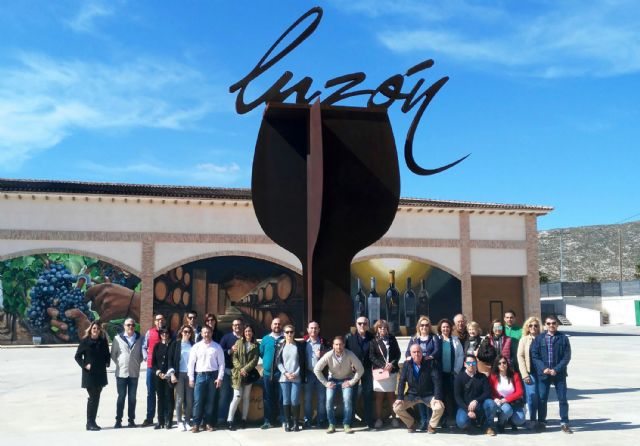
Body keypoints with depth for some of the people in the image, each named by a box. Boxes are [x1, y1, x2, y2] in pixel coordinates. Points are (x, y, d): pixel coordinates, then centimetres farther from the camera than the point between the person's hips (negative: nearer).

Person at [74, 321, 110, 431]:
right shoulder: (85, 341, -4)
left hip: (100, 373, 4)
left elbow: (107, 355, 18)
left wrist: (107, 362, 3)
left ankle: (92, 422, 16)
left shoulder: (103, 341, 7)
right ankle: (90, 423, 0)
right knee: (92, 398, -6)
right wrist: (84, 365, -10)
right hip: (89, 374, -4)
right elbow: (77, 356, 0)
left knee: (96, 398, 8)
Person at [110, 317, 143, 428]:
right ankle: (118, 420, 10)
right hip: (121, 373, -2)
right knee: (121, 396, 3)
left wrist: (137, 363, 2)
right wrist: (119, 363, 0)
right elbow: (113, 354, 5)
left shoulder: (139, 339, 3)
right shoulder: (118, 338, -1)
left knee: (132, 397, 9)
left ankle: (131, 419, 17)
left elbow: (142, 353, 10)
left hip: (134, 373, 2)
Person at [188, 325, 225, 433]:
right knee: (198, 401, -2)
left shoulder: (217, 347, 3)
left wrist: (220, 378, -5)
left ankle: (208, 423, 15)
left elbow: (221, 363, 2)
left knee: (210, 401, 6)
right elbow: (191, 363, 4)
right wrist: (191, 378, -1)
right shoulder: (196, 347, 4)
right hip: (200, 375, 0)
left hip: (213, 375, 0)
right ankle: (196, 424, 4)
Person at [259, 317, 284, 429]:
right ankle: (267, 421, 8)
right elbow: (261, 353, 16)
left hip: (280, 372, -2)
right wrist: (268, 361, 8)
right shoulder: (265, 339, 9)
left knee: (280, 397, 0)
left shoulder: (285, 339, 1)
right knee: (267, 397, 4)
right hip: (267, 372, 2)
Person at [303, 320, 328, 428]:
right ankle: (307, 420, 9)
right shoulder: (304, 342, 6)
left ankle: (321, 420, 9)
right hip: (308, 373, 0)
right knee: (308, 398, 3)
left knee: (321, 398, 2)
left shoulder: (323, 342, 6)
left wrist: (321, 355, -10)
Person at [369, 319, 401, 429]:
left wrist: (392, 364, -8)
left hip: (392, 370, 2)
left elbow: (398, 353, 8)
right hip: (379, 370, -2)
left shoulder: (392, 338, 10)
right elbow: (372, 356, -4)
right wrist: (382, 366, -14)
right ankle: (378, 419, 5)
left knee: (391, 395, 6)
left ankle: (394, 418, 11)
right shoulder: (374, 341, 2)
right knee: (379, 396, 0)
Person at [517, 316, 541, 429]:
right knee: (532, 395, -11)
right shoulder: (524, 339, 6)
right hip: (530, 372, -1)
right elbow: (520, 356, 2)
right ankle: (532, 419, 0)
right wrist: (525, 374, -5)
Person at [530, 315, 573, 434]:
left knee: (562, 399, 2)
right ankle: (541, 422, 16)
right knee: (542, 399, 4)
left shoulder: (563, 338, 1)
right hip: (543, 373, 1)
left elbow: (567, 357, -3)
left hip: (559, 373, 0)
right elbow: (534, 356, 0)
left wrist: (556, 369, -13)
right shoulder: (539, 338, 4)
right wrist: (543, 368, -13)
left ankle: (564, 423, 13)